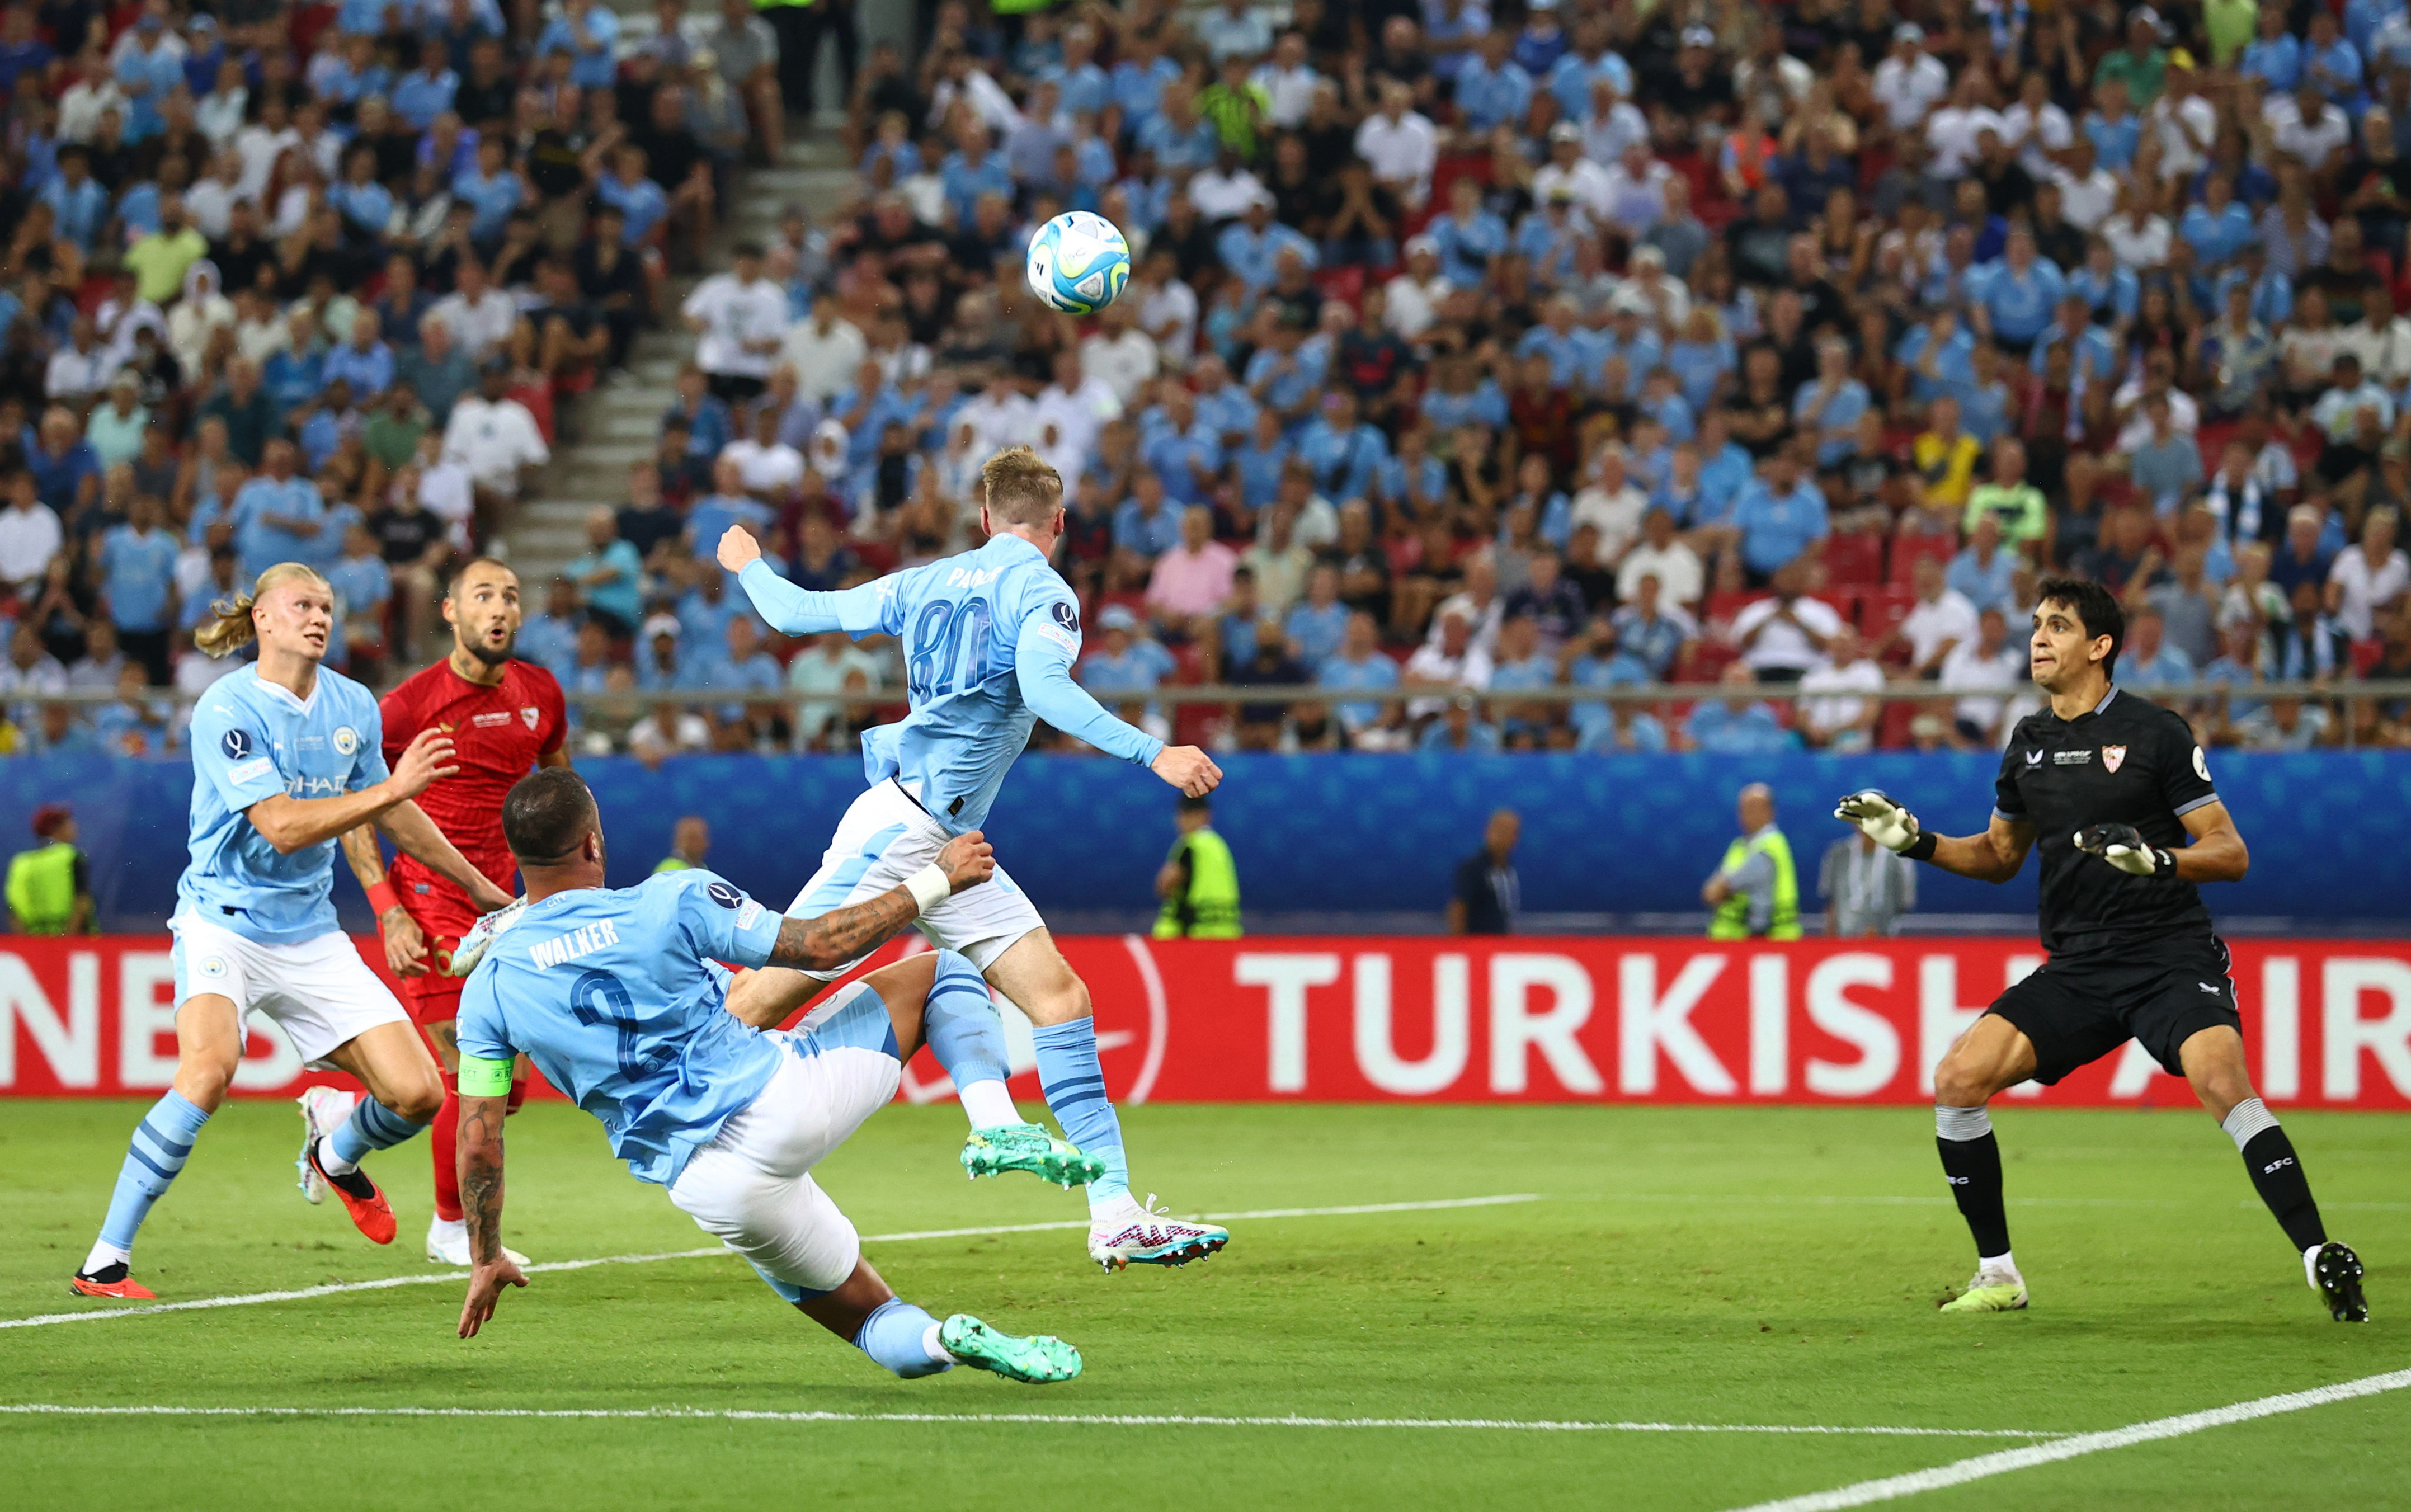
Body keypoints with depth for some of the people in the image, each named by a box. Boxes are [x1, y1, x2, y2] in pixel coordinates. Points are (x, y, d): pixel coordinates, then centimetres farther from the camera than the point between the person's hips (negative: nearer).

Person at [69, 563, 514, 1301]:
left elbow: (392, 813, 23)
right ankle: (106, 1261, -24)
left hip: (310, 934, 6)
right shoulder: (227, 709, -13)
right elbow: (281, 825, -22)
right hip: (223, 919, -6)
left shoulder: (353, 706, 7)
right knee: (211, 1067, -33)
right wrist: (391, 788, -25)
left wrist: (479, 886, 29)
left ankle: (335, 1149, 33)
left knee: (416, 1095, -5)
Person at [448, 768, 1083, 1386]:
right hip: (782, 1100, -2)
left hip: (708, 1189, 3)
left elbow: (478, 1144, 3)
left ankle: (932, 1341, -14)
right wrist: (935, 881, 8)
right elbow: (820, 947, -3)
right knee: (939, 972, 17)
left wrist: (487, 1260, 18)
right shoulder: (671, 902, -8)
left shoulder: (488, 989, 0)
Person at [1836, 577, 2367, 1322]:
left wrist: (2155, 860, -26)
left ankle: (2325, 1263, -29)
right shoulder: (2029, 743, 12)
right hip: (2076, 968, 6)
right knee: (1957, 1078, -8)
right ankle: (1998, 1276, 5)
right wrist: (1915, 840, 11)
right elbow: (2001, 854, 27)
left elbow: (2231, 854, -7)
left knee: (2222, 1081, -31)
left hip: (2170, 955, -6)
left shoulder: (2155, 732, -5)